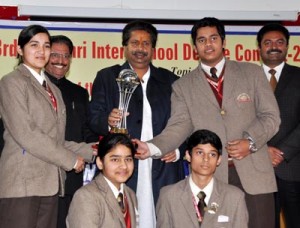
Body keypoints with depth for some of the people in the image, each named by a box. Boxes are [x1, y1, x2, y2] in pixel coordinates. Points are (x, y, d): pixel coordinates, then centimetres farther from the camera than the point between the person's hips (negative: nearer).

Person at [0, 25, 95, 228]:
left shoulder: (53, 89, 21)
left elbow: (55, 139, 15)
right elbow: (25, 133, -12)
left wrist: (90, 151, 5)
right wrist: (70, 159, -9)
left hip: (49, 183, 7)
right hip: (22, 182, -6)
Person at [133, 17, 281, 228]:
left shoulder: (252, 72, 9)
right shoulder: (183, 86, 8)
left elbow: (271, 116, 6)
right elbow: (179, 126, -2)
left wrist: (251, 141, -11)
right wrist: (152, 147, -20)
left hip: (253, 173, 1)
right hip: (211, 177, 0)